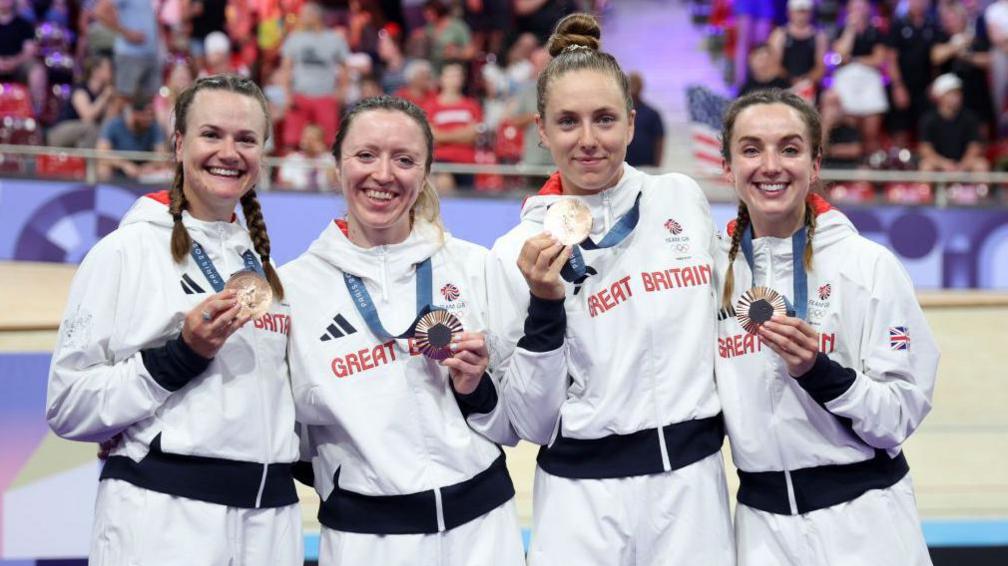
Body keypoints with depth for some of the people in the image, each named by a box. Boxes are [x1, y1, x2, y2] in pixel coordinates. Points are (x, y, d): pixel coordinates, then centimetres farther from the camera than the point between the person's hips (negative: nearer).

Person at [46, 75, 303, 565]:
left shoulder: (264, 264, 13)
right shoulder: (126, 250, -4)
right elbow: (68, 407, -9)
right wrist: (181, 356, -16)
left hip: (270, 516, 5)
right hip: (159, 514, -5)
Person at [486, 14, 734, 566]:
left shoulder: (684, 198, 2)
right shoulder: (519, 252, -6)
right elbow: (533, 422, -6)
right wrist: (544, 308, -17)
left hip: (695, 486, 2)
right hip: (585, 502, -2)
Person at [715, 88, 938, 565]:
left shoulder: (869, 264, -9)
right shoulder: (714, 268, 2)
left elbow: (902, 413, -12)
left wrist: (818, 372, -23)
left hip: (861, 518, -3)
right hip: (761, 520, 3)